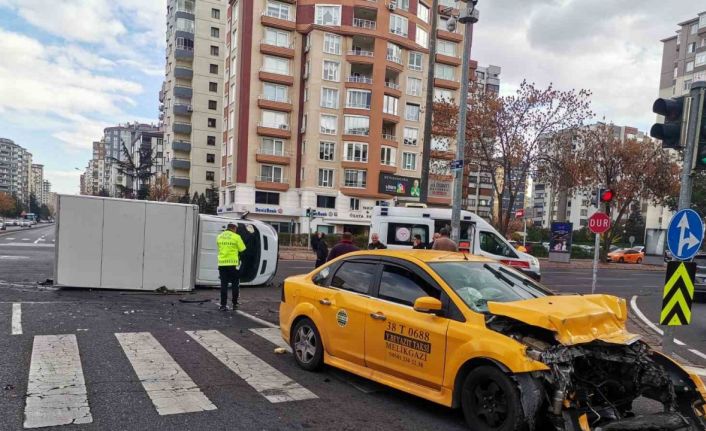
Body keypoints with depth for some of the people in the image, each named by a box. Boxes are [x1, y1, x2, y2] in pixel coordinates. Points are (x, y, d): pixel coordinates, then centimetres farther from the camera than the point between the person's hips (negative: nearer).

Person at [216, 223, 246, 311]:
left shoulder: (219, 236, 8)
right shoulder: (236, 237, -7)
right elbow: (242, 249, -3)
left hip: (222, 263, 4)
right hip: (233, 263, -4)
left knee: (224, 284, 7)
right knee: (235, 284, 10)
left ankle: (223, 305, 4)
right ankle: (235, 304, 14)